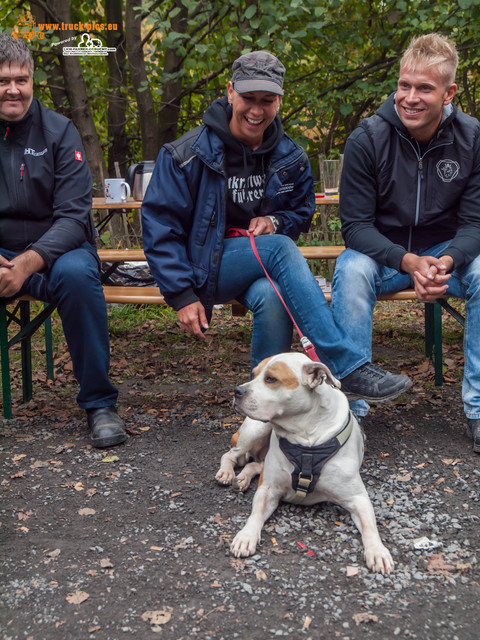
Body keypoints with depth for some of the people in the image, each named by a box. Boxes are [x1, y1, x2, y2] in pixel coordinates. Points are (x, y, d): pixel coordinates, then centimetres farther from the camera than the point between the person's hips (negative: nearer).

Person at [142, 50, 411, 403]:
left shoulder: (291, 159, 5)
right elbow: (160, 228, -6)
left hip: (263, 266, 3)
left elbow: (303, 212, 20)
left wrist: (275, 222, -6)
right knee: (280, 248, -33)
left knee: (271, 296, -36)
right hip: (206, 267, -3)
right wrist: (182, 296, -14)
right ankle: (348, 366, -36)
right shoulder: (188, 156, -8)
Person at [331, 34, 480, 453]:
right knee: (351, 269, -34)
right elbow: (356, 225, -14)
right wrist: (410, 262, -30)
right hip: (381, 255, -1)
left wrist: (446, 261, -30)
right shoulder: (367, 139, -13)